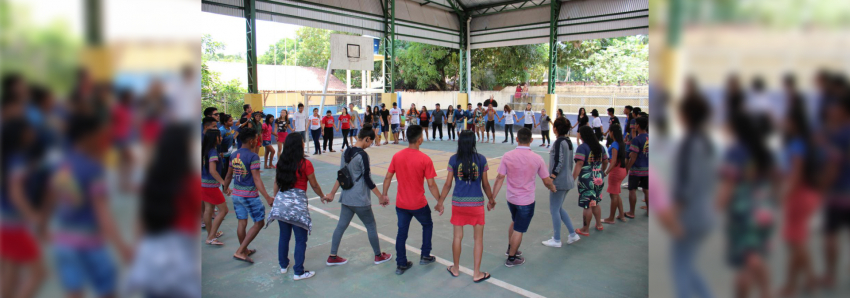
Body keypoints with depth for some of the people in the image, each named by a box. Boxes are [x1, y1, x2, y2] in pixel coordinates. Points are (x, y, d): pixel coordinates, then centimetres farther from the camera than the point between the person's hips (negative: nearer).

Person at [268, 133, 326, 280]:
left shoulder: (281, 162, 3)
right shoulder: (305, 164, -12)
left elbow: (276, 183, 12)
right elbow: (314, 185, -4)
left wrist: (275, 198, 27)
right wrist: (323, 196, 13)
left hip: (281, 202, 6)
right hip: (297, 203, -6)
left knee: (284, 236, 19)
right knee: (300, 239, 5)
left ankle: (283, 265, 33)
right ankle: (298, 272, 10)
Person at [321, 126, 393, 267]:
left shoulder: (345, 153, 3)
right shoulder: (362, 155, -19)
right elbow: (367, 179, -16)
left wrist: (332, 193, 16)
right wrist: (380, 197, -9)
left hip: (346, 198, 7)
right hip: (360, 200, -7)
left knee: (341, 226, 14)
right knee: (371, 226, 10)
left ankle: (332, 257, 22)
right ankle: (379, 256, 25)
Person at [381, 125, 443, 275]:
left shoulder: (396, 156, -5)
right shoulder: (425, 159, -17)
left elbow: (388, 178, 1)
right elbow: (431, 185, -15)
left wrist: (384, 195, 14)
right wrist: (439, 202, -4)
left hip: (401, 203, 3)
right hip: (419, 204, -3)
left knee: (401, 232, 14)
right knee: (427, 225, 23)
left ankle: (401, 264, 19)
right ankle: (425, 256, 30)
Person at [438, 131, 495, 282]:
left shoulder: (453, 159, -5)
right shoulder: (481, 159, -6)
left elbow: (448, 184, -3)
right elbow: (485, 184, -1)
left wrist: (440, 201, 8)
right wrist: (491, 200, 15)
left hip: (458, 203, 1)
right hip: (476, 203, -1)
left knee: (458, 236, 16)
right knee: (478, 238, 11)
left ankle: (456, 269, 31)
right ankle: (477, 273, 19)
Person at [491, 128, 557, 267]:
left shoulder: (507, 156, -11)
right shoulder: (537, 158, -12)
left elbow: (499, 178, -10)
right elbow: (547, 181, -5)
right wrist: (553, 188, 18)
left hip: (511, 198, 3)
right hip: (526, 201, -3)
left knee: (514, 223, 28)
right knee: (519, 230, 9)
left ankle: (510, 248, 42)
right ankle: (511, 258, 22)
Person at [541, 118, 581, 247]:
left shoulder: (559, 142, -17)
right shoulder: (568, 141, 8)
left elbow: (558, 162, -22)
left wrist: (551, 178, -20)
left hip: (559, 181, -9)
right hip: (567, 180, 9)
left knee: (554, 210, 3)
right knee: (559, 208, 20)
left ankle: (556, 240, 12)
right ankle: (573, 234, 23)